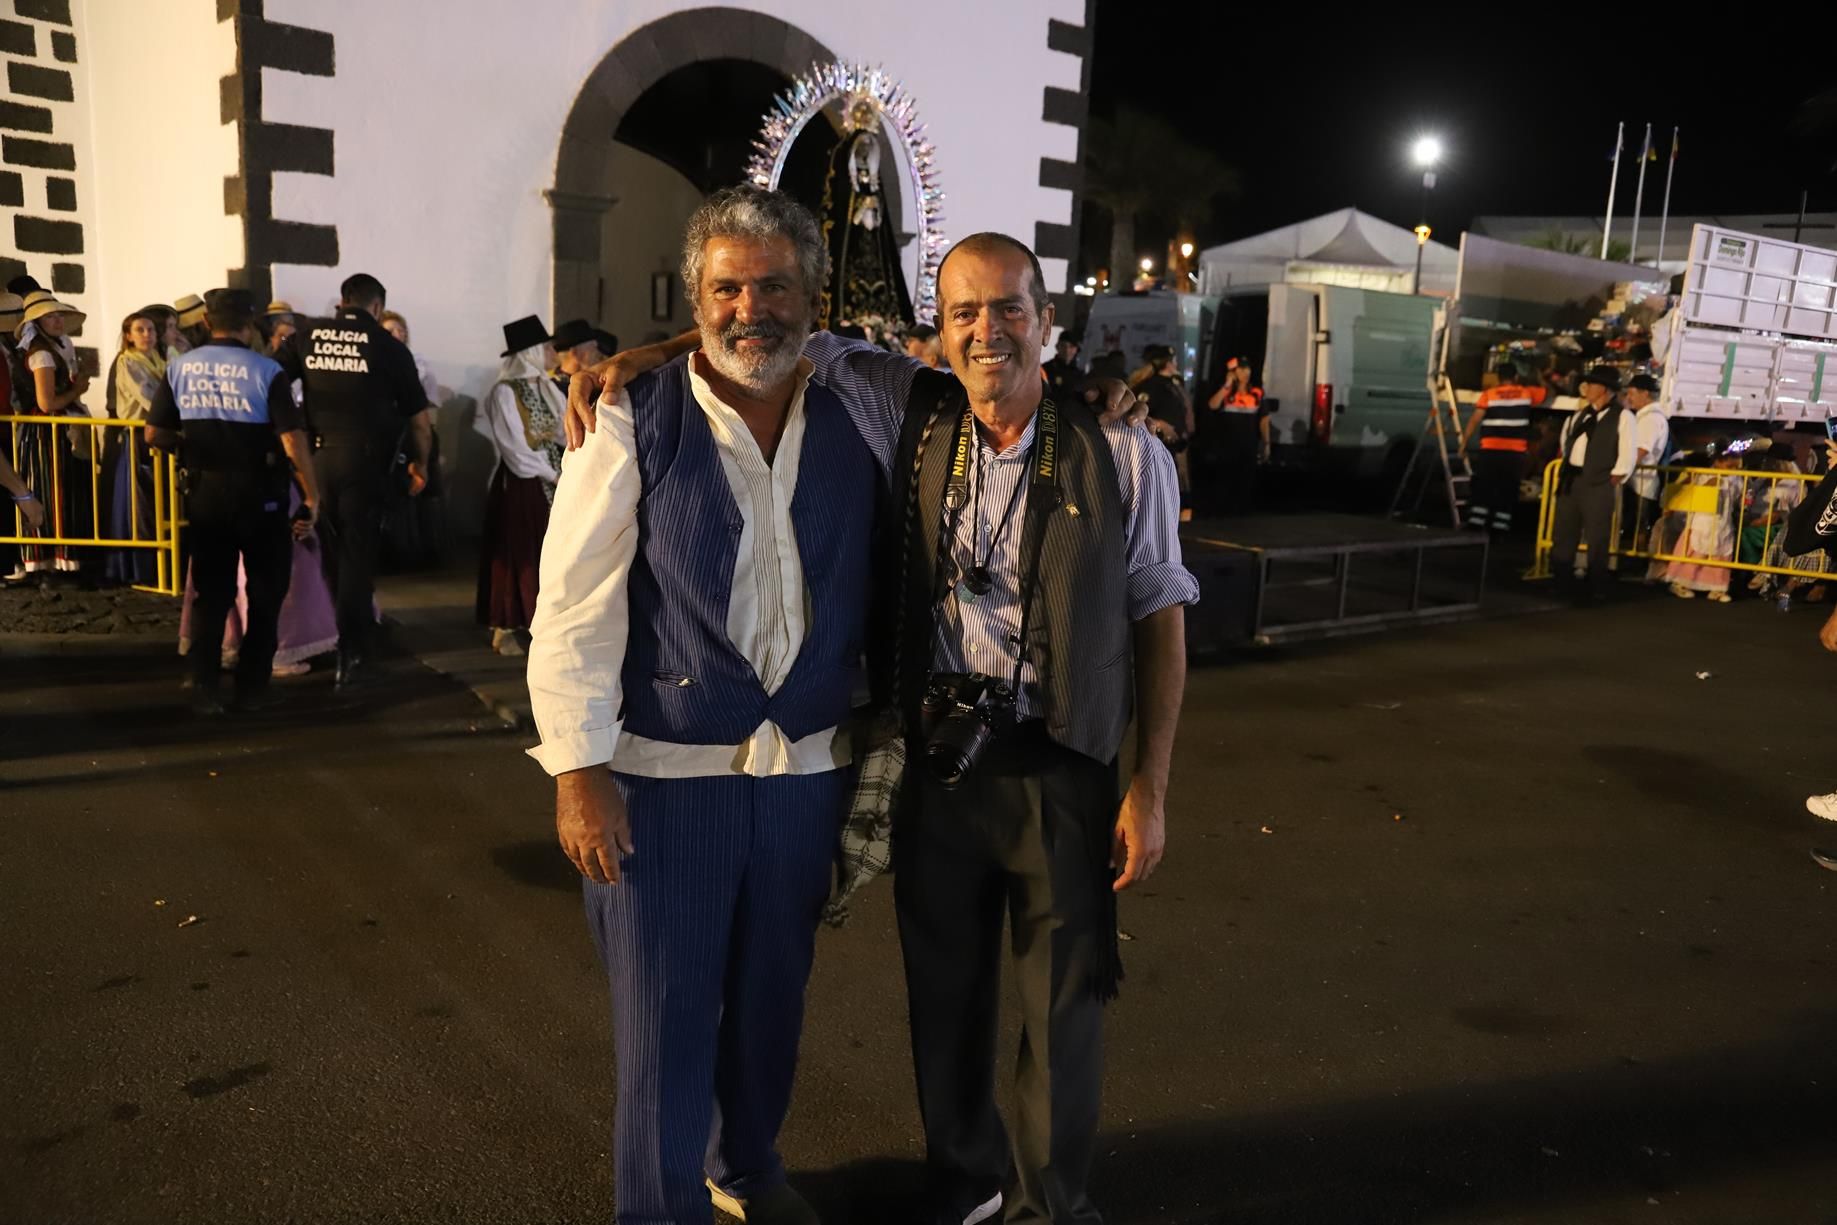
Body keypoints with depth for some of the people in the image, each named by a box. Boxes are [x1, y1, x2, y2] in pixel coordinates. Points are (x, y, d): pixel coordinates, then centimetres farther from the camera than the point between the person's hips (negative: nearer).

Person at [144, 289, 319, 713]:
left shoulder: (180, 368, 1)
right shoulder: (266, 370, -11)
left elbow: (154, 436, 2)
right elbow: (293, 441, -18)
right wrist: (312, 496, -11)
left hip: (204, 494, 4)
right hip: (258, 496, -3)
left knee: (211, 593, 13)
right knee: (265, 592, 11)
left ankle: (205, 690, 11)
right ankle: (252, 688, 14)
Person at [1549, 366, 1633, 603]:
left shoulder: (1622, 417, -5)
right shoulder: (1581, 415, 15)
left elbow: (1627, 458, -9)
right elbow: (1565, 441, 26)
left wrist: (1611, 483, -10)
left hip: (1597, 484, -7)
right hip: (1570, 481, 7)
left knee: (1596, 539, -1)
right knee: (1562, 534, 9)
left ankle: (1596, 589, 9)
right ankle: (1563, 584, 21)